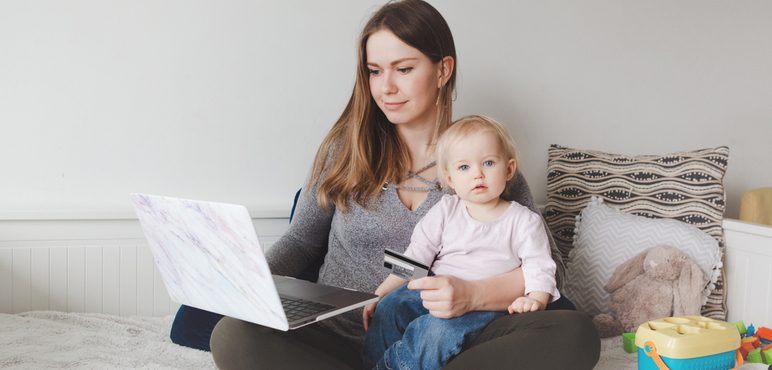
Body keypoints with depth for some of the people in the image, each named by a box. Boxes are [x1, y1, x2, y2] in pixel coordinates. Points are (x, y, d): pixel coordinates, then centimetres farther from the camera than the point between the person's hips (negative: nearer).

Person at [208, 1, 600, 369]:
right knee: (233, 335, -29)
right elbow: (302, 239, 14)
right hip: (341, 337, 1)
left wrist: (472, 295, -19)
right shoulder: (346, 145, 6)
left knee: (575, 334, -27)